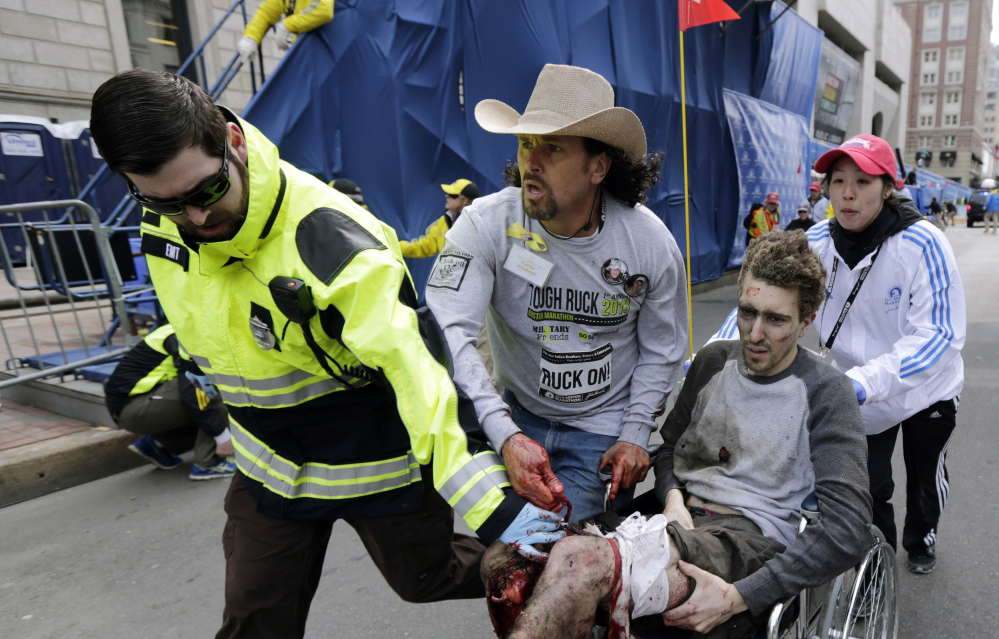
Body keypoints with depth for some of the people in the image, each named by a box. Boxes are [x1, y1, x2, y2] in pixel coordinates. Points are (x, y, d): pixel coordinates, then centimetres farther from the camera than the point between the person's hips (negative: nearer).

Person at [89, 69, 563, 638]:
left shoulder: (328, 236, -32)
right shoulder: (161, 222, -7)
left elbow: (414, 371, -38)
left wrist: (491, 505, -41)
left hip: (376, 459, -5)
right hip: (269, 464, 6)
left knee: (427, 579, 17)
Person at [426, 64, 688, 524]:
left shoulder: (651, 241, -12)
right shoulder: (486, 223, -20)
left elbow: (661, 349, 2)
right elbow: (447, 331, -30)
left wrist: (635, 435, -7)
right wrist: (506, 435, -41)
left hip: (600, 431, -1)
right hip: (515, 414, 2)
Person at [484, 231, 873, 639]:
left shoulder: (826, 392, -2)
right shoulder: (713, 360, 14)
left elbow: (849, 529, -11)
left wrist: (739, 597, -18)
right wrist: (673, 497, -1)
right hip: (675, 516, 5)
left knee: (577, 560, -35)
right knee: (504, 559, -22)